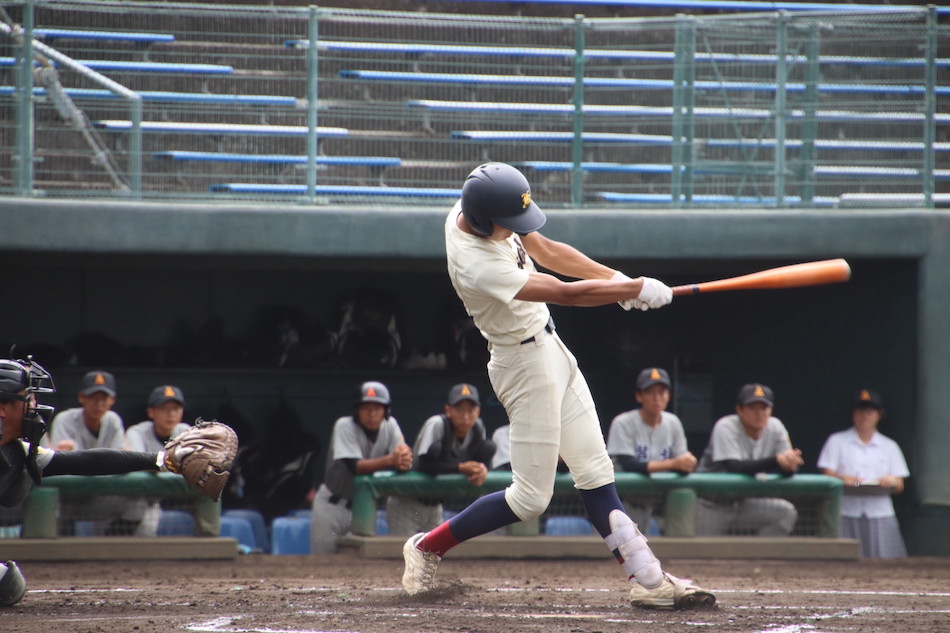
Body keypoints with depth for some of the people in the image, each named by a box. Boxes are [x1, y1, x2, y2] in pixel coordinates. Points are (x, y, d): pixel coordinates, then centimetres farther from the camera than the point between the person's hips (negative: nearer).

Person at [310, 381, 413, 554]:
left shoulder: (390, 426, -6)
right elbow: (355, 466, -30)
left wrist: (404, 460, -43)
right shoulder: (344, 426, -18)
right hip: (334, 504, -4)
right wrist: (390, 460, -45)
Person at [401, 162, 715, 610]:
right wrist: (639, 290, -17)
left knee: (594, 473, 7)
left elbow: (546, 251, 7)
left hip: (549, 349, 9)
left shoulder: (476, 211, -5)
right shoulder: (477, 265, -32)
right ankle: (427, 547, 12)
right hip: (525, 362, -9)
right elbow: (568, 294, -26)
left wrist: (614, 278, -3)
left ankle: (648, 580, 6)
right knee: (531, 497, -3)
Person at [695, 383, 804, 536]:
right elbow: (734, 467, -34)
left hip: (743, 504, 5)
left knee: (786, 512, -15)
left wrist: (789, 463, -38)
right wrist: (776, 460, -47)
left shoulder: (775, 427, -4)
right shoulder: (725, 427, -19)